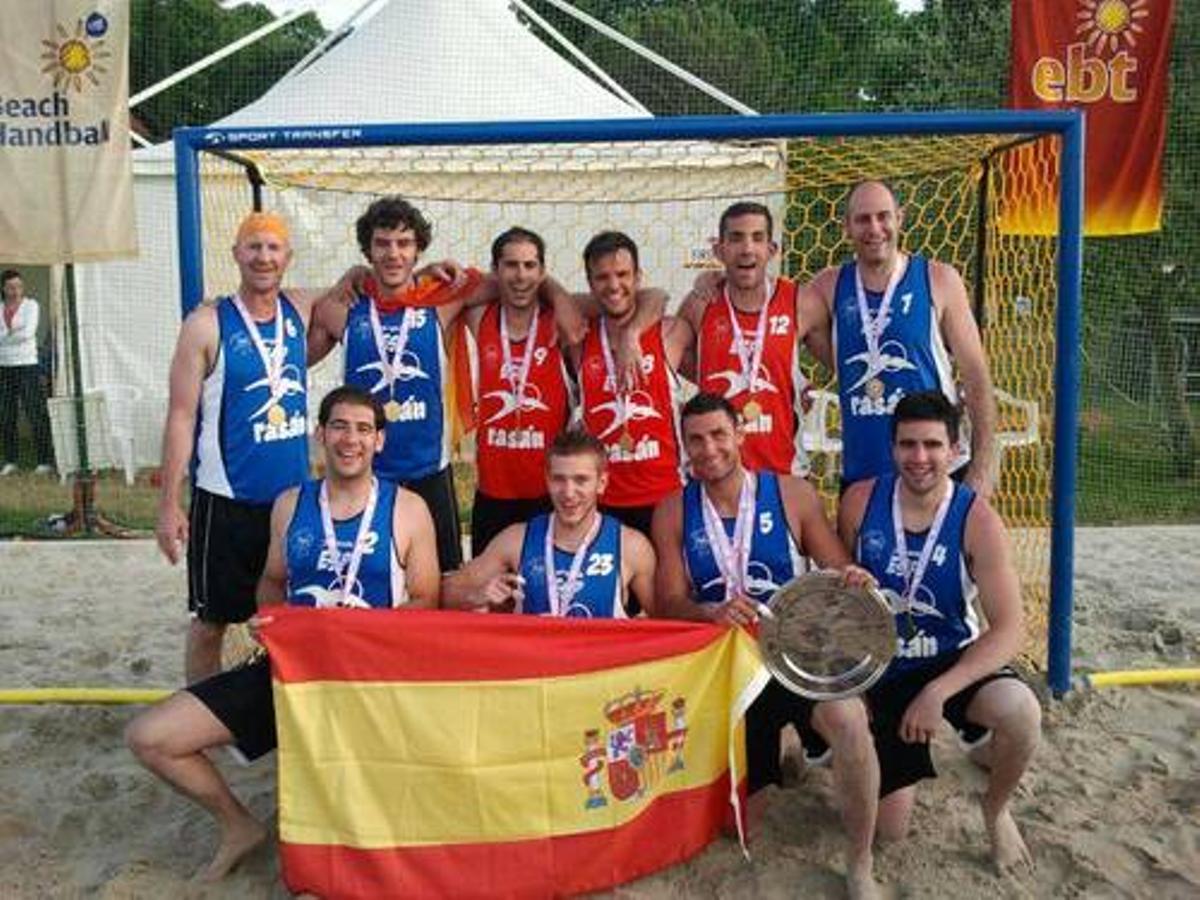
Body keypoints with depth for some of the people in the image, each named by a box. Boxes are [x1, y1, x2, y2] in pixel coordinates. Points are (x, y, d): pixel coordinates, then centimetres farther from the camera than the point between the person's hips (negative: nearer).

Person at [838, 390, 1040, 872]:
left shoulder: (976, 520, -18)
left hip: (952, 660, -1)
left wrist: (937, 692, -33)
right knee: (889, 828, 4)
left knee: (1020, 711, -36)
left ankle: (995, 810, -2)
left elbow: (1008, 630, -23)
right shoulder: (860, 501, -12)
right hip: (881, 672, 2)